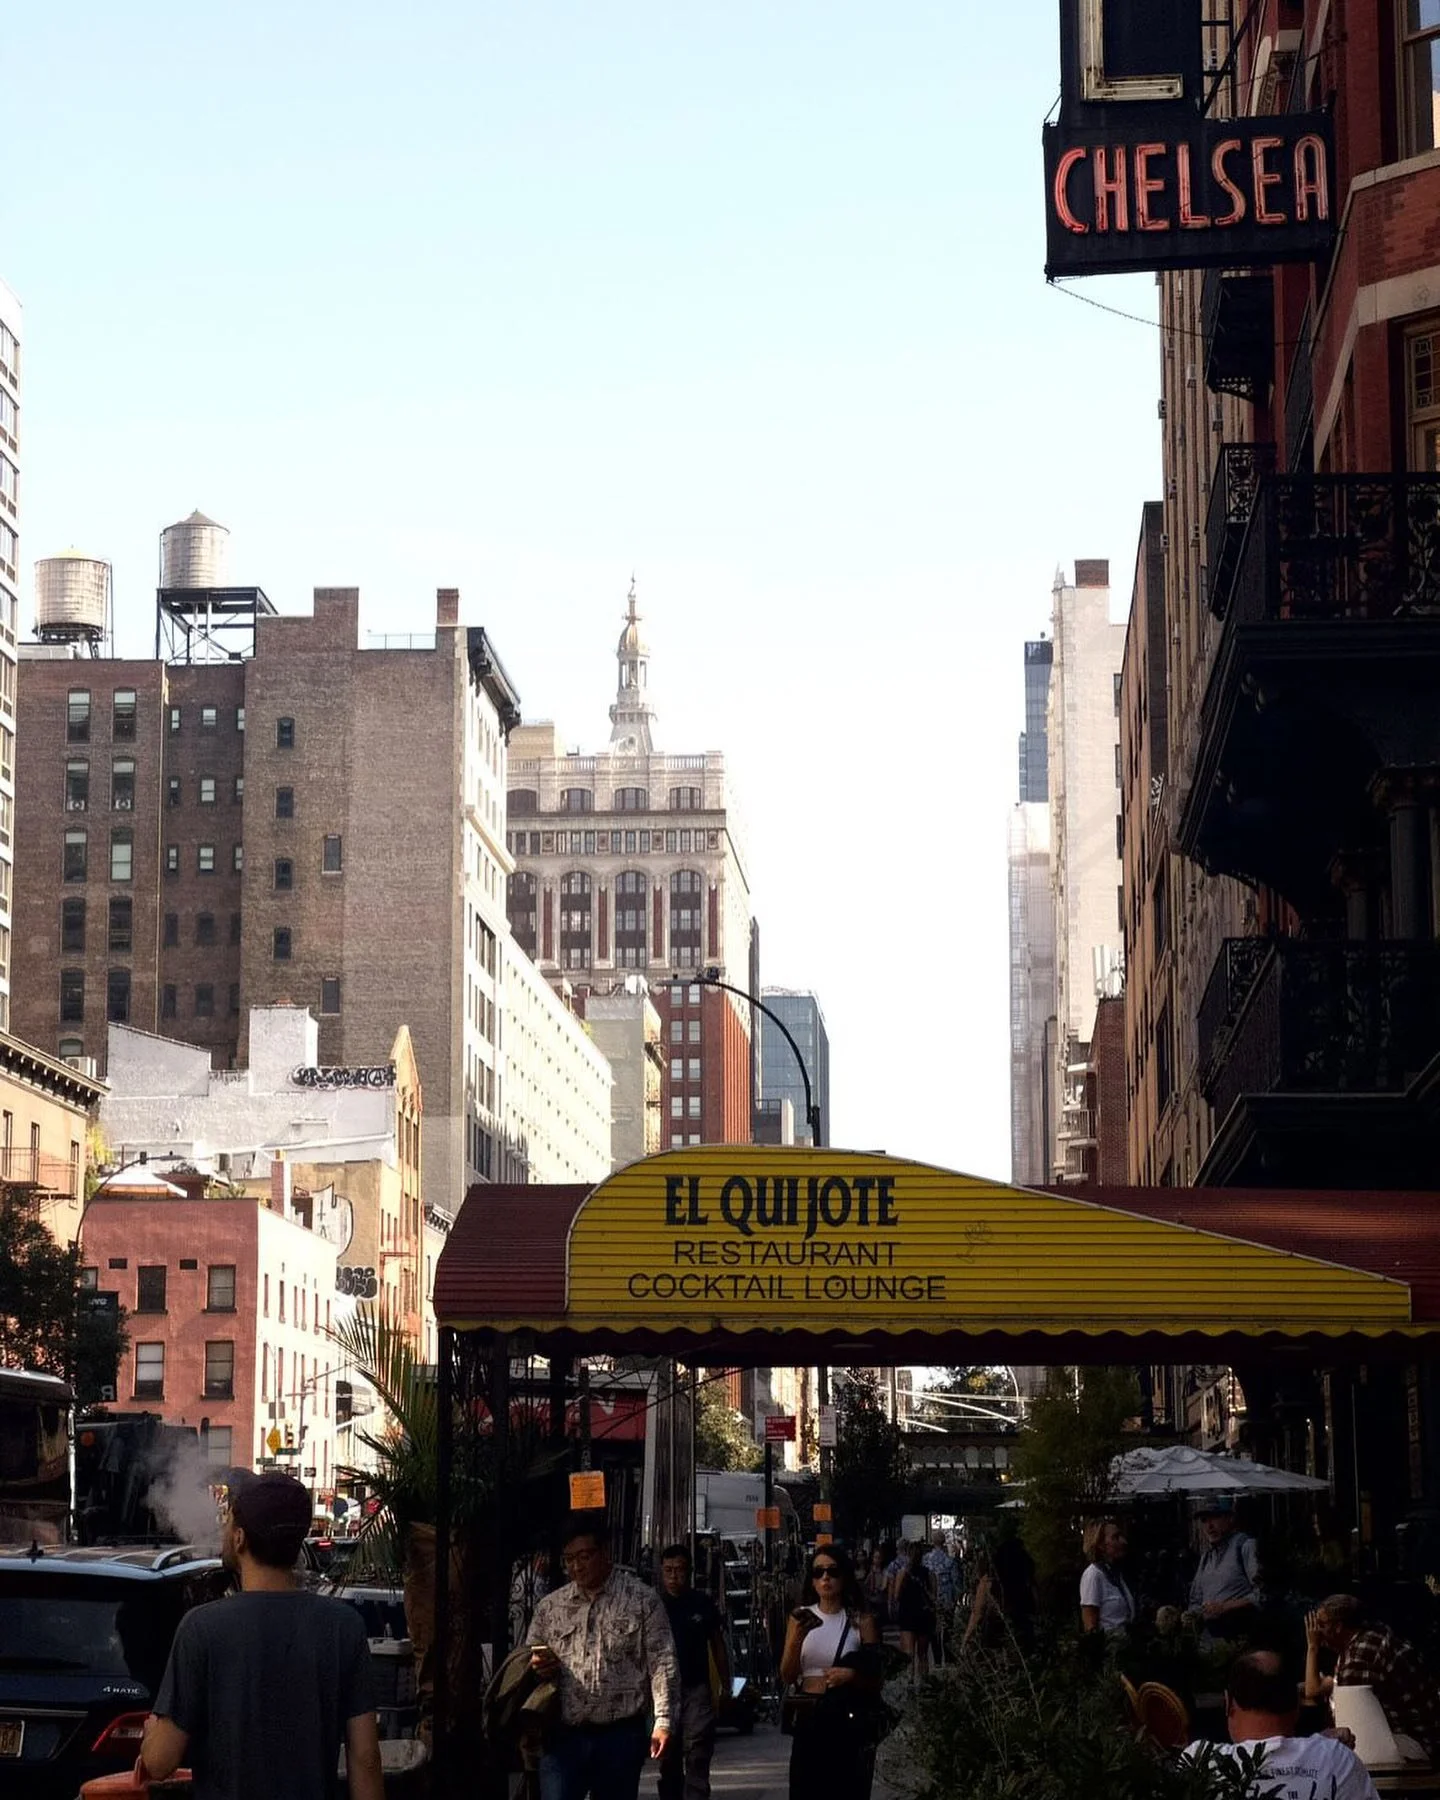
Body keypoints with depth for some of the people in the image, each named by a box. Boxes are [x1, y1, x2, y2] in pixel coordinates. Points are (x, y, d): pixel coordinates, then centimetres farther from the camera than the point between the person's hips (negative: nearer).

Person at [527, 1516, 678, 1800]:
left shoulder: (643, 1601, 3)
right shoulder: (549, 1607, 12)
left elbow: (662, 1665, -2)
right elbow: (528, 1663, 22)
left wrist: (663, 1722, -13)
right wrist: (537, 1668, -3)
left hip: (621, 1737, -2)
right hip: (564, 1737, 2)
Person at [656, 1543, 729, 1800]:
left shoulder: (703, 1605, 5)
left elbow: (718, 1648, 12)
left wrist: (726, 1687, 7)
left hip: (697, 1690, -1)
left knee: (697, 1758, -11)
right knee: (668, 1761, 8)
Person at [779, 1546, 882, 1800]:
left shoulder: (862, 1621, 1)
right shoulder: (801, 1617, 7)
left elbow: (875, 1683, 4)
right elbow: (787, 1676, 0)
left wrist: (852, 1676, -16)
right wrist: (798, 1636, -15)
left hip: (849, 1721, -2)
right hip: (809, 1720, 2)